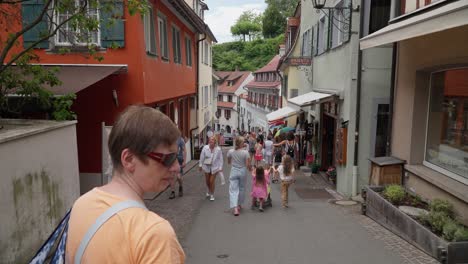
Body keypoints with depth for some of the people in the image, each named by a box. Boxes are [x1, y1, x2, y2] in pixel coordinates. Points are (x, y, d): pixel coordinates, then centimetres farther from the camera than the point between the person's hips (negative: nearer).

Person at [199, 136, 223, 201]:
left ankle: (212, 195, 18)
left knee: (212, 181, -2)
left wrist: (220, 168, -7)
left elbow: (220, 159, -7)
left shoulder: (218, 149, -13)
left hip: (214, 167, -2)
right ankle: (209, 191, 44)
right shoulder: (205, 148, -9)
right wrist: (200, 165, 4)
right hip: (206, 166, 3)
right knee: (207, 181, 14)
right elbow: (202, 157, 0)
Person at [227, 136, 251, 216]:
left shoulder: (230, 151, -8)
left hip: (233, 172, 0)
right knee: (241, 188, 19)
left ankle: (235, 208, -13)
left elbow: (228, 162, 6)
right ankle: (239, 205, 32)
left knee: (233, 190, 0)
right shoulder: (245, 152, -15)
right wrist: (250, 168, 7)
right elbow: (248, 165, -14)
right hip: (242, 172, 0)